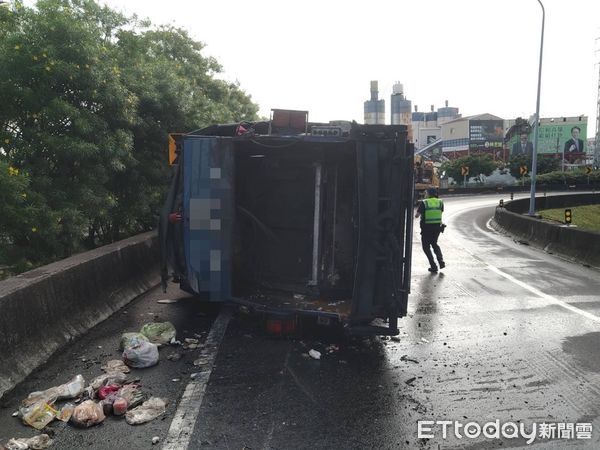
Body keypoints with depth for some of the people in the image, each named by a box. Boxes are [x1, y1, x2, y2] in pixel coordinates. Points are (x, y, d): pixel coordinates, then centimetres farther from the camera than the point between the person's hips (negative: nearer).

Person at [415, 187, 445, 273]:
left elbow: (416, 215, -8)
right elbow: (441, 212, 16)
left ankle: (433, 267, 3)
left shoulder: (423, 203, -8)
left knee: (426, 247, 9)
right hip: (437, 227, 4)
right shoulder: (440, 202, 3)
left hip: (426, 228, -4)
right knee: (434, 244, 25)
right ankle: (441, 261, 6)